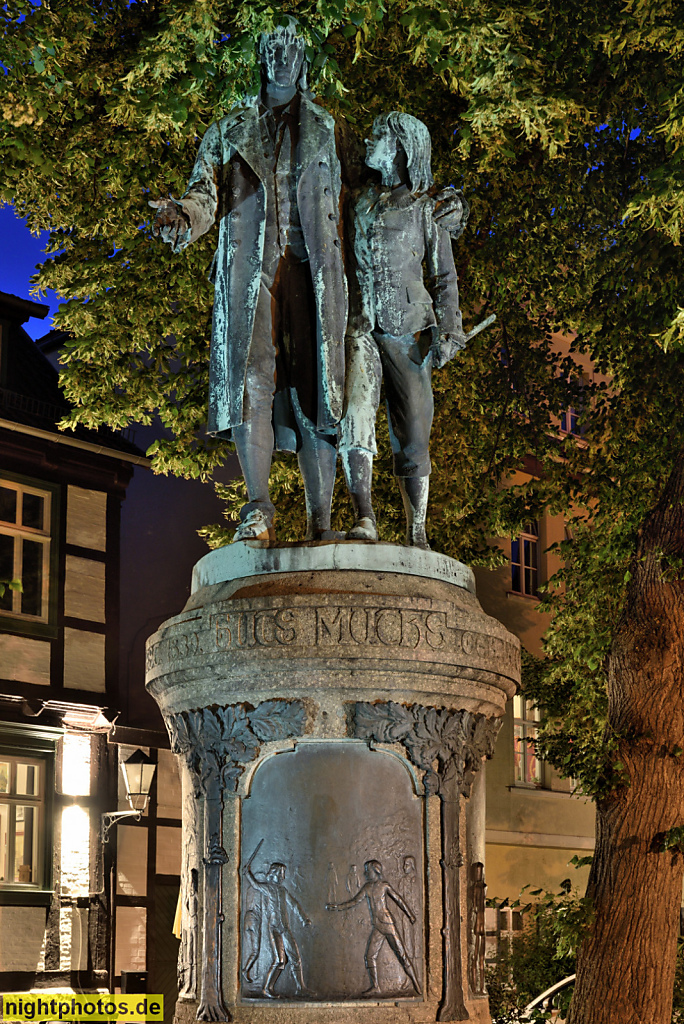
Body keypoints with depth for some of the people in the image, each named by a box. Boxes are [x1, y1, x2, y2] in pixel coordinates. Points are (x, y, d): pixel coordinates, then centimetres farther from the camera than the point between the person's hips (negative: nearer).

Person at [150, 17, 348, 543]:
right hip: (249, 264, 0)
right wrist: (182, 216, -14)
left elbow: (337, 207, 19)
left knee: (315, 385, -8)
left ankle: (321, 524, -12)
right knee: (252, 375, -17)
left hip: (311, 266, 0)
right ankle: (258, 509, -21)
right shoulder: (230, 130, 21)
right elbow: (207, 190, 8)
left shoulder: (325, 130, 23)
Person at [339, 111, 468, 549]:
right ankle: (364, 518, -26)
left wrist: (448, 330, -2)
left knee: (413, 434, -4)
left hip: (409, 328, -1)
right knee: (354, 413, -22)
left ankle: (417, 534, 2)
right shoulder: (360, 202, 16)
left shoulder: (429, 208, 10)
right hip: (359, 326, 1)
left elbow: (445, 276, 10)